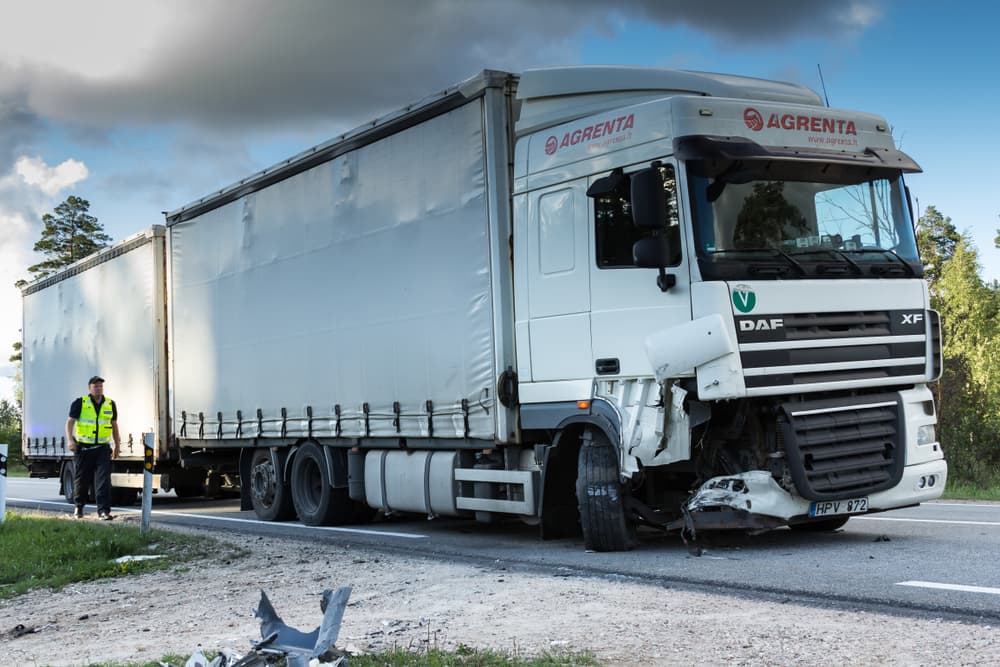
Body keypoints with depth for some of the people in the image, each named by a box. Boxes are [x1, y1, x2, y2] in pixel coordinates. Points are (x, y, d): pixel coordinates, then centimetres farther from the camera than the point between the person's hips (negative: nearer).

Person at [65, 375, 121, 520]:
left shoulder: (110, 404, 9)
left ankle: (104, 511, -12)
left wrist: (117, 445, 21)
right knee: (81, 480, 10)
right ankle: (79, 507, 31)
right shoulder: (80, 403, -1)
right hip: (83, 448, -2)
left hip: (102, 449, 2)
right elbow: (70, 422, -3)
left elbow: (114, 425, 19)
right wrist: (70, 440, -17)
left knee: (103, 480, -9)